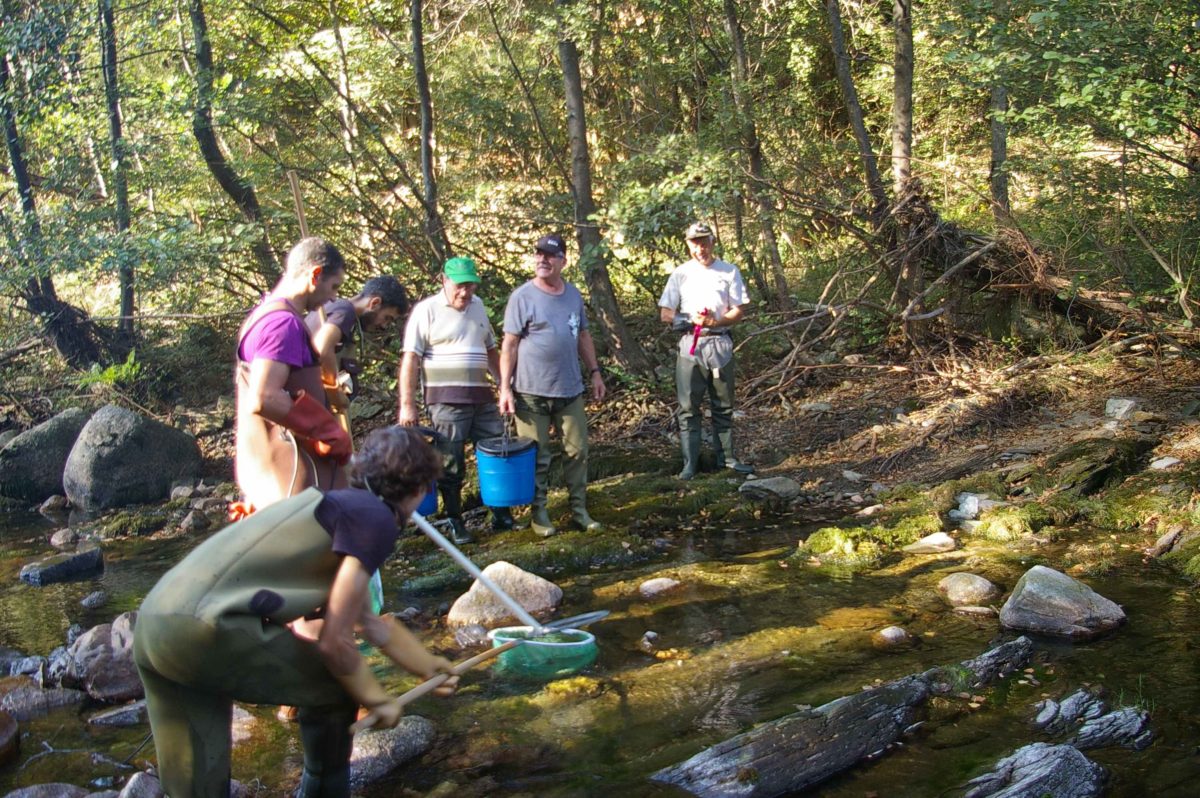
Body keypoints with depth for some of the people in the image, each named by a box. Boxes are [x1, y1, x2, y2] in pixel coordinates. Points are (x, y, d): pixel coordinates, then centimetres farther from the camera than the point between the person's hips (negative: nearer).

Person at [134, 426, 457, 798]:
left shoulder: (339, 504, 26)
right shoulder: (376, 518, -3)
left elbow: (371, 623, 39)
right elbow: (334, 641, -5)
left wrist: (429, 665, 51)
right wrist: (377, 700, 12)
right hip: (210, 630, -9)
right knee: (336, 686, 12)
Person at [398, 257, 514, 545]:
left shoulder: (478, 306, 13)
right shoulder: (427, 310, -5)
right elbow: (410, 359, -9)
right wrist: (407, 404, -14)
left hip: (482, 397, 6)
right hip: (446, 400, -6)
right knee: (450, 464, 1)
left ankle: (501, 515, 18)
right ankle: (455, 523, 12)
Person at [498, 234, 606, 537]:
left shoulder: (573, 295, 9)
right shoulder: (522, 296, -6)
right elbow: (509, 344, -7)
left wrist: (594, 372, 14)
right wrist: (505, 388, -11)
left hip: (570, 390, 5)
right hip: (532, 393, -5)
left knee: (577, 451, 8)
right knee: (537, 457, 3)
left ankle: (579, 509, 20)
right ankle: (539, 513, 16)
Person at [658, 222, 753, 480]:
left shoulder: (729, 272, 5)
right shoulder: (681, 273, 6)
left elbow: (739, 311, 1)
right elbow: (665, 313, 4)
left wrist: (715, 322, -17)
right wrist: (691, 320, -14)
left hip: (720, 345, 0)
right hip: (689, 345, 0)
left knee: (723, 407, 9)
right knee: (688, 408, -2)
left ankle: (726, 457, 19)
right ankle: (690, 463, 2)